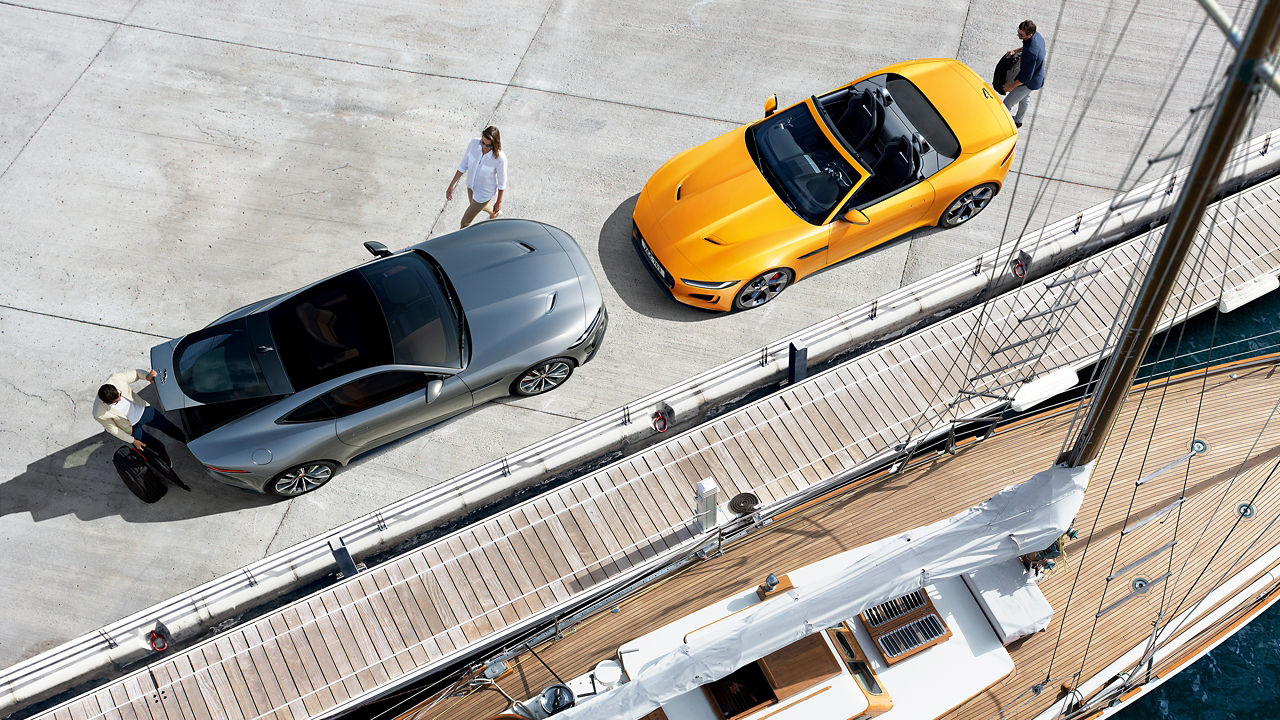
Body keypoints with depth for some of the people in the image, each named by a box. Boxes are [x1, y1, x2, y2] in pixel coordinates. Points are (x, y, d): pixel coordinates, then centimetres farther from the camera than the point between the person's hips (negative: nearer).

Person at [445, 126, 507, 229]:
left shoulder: (500, 158, -36)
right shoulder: (474, 143, -25)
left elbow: (502, 182, -18)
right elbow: (463, 166, -10)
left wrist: (499, 202, -4)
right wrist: (451, 186, -6)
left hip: (484, 193, -5)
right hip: (471, 185, 5)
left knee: (465, 222, 8)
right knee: (476, 205, 37)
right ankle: (494, 213, 70)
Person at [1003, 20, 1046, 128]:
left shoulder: (1030, 52, -42)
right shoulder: (1038, 36, -14)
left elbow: (1026, 76, -32)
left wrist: (1012, 86, -19)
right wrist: (1015, 50, 3)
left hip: (1029, 82, -10)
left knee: (1007, 104, 6)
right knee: (1024, 99, 33)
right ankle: (1018, 120, 57)